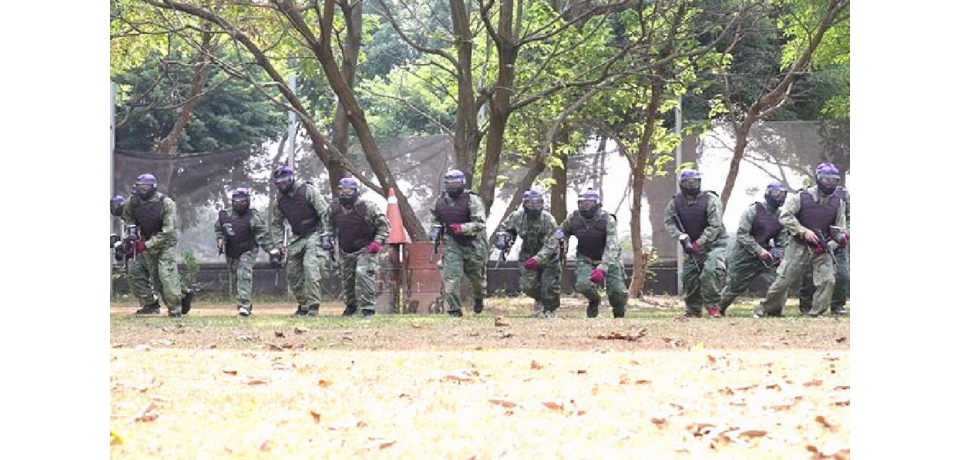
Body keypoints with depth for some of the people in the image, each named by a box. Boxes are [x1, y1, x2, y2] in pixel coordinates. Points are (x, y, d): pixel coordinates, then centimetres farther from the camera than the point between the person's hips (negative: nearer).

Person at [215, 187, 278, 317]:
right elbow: (218, 228, 20)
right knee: (233, 278, 10)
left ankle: (244, 307, -25)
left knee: (244, 276, -20)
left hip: (247, 252, -5)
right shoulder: (225, 215, 3)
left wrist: (270, 248, -17)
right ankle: (246, 306, 24)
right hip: (231, 253, 5)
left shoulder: (253, 216, -9)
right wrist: (220, 238, 2)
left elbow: (263, 233, -9)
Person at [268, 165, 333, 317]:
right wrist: (278, 243, 8)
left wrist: (326, 234, -15)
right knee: (292, 274, 4)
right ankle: (303, 306, 18)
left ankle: (313, 306, -22)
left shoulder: (308, 190, -11)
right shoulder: (279, 200, 5)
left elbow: (325, 212, -11)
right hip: (297, 238, 6)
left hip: (314, 234, -6)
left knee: (310, 266, -22)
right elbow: (276, 223, 17)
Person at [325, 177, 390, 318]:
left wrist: (378, 242, -17)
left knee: (363, 274, -24)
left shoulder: (368, 208, -14)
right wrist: (326, 237, 1)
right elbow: (329, 225, 19)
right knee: (347, 279, 13)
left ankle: (368, 308, -20)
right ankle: (351, 306, 37)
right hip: (346, 252, 5)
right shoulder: (334, 209, 0)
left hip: (366, 249, -5)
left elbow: (384, 225, -6)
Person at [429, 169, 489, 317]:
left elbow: (480, 223, -21)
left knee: (476, 274, 14)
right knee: (450, 275, -12)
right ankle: (454, 309, -8)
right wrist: (435, 229, 4)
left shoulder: (472, 200, -13)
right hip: (451, 242, 3)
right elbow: (435, 218, 24)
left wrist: (462, 228, -33)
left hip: (473, 242, -3)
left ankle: (479, 298, 45)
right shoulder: (441, 201, 4)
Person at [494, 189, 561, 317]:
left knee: (550, 286, -8)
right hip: (528, 257, 3)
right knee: (527, 286, -7)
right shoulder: (517, 217, -11)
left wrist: (537, 259, -39)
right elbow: (504, 227, 10)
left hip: (548, 258, -3)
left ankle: (550, 309, 22)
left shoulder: (548, 220, -24)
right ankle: (539, 299, 29)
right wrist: (502, 238, -13)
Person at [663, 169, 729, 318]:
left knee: (712, 271, -24)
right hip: (691, 244, 5)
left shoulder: (710, 200, -16)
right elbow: (668, 221, -2)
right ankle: (692, 310, 20)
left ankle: (712, 306, -14)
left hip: (713, 243, -5)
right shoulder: (676, 202, -2)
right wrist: (682, 237, -19)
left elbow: (714, 226, -19)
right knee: (689, 276, 5)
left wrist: (698, 244, -23)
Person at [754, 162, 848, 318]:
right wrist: (803, 231, -22)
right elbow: (784, 216, -12)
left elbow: (840, 229, 4)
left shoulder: (838, 203, 3)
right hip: (799, 247, -2)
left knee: (827, 281, -16)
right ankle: (767, 308, 20)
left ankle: (815, 314, -4)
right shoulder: (803, 197, -8)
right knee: (783, 281, 0)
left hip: (823, 250, 3)